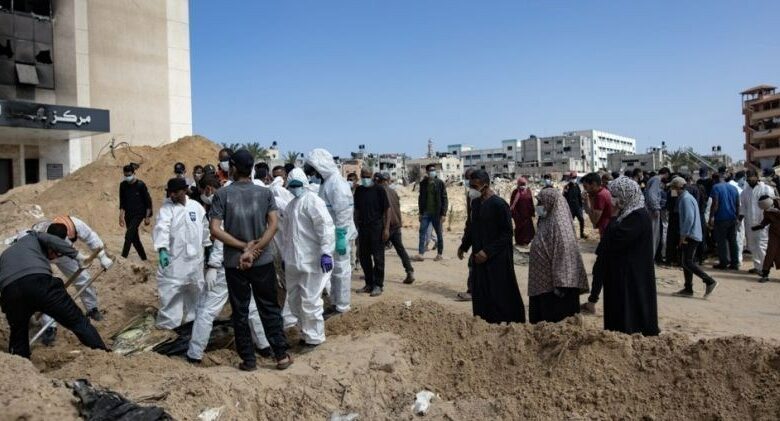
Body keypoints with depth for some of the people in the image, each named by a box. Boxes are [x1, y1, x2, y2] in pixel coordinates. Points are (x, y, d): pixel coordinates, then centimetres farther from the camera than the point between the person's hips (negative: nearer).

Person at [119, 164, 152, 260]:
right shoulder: (123, 185, 4)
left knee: (129, 234, -19)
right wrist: (121, 216, 5)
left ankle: (123, 257, -18)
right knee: (134, 237, 9)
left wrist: (148, 217, -8)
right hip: (128, 215, 5)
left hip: (139, 214, -5)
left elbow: (148, 201, -6)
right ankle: (143, 257, 20)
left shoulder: (140, 185, -9)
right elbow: (122, 202, 11)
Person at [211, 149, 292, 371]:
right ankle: (282, 355, 12)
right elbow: (273, 224, -11)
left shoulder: (222, 194, -5)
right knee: (270, 308, 11)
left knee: (240, 312, 9)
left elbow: (215, 230, -12)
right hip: (263, 261, 1)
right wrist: (254, 250, -14)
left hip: (234, 263, -1)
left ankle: (248, 360, 16)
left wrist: (244, 246, -10)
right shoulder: (265, 193, 0)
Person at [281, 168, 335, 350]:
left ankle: (314, 337, 14)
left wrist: (326, 252, -27)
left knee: (310, 301, -2)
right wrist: (284, 257, 23)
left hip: (312, 261, -9)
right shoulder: (291, 204, 18)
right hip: (293, 261, 9)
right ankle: (307, 332, 32)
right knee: (294, 300, 16)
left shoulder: (312, 201, -10)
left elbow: (326, 227, -20)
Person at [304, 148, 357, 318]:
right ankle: (335, 302, 29)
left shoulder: (336, 182, -18)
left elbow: (344, 211, -23)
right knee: (333, 270, 17)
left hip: (339, 235, -9)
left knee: (341, 270, 1)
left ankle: (342, 306, 12)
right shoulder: (326, 182, 12)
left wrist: (341, 236, -24)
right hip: (329, 235, 9)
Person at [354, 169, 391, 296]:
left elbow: (387, 209, -6)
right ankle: (369, 284, 22)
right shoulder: (358, 190, 8)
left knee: (378, 257, 0)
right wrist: (356, 226, 11)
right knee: (363, 257, 10)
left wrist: (386, 228, -12)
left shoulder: (379, 189, -6)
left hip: (377, 227, -5)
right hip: (363, 227, 5)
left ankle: (378, 285, 9)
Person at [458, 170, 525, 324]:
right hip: (479, 259, 7)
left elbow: (507, 233, -15)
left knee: (499, 297, 0)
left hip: (497, 260, -7)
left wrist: (488, 252, -18)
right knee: (480, 296, 11)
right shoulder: (475, 203, 7)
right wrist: (464, 246, 9)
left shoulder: (499, 205, -15)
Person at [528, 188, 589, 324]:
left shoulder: (559, 224, -17)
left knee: (557, 321, 2)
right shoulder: (546, 221, 10)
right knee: (541, 318, 16)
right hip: (543, 283, 9)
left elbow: (564, 254, -22)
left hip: (553, 284, -9)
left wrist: (560, 284, -24)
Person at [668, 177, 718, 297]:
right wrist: (683, 235, 18)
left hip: (691, 236, -10)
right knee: (685, 262, 11)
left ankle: (710, 282, -8)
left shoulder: (686, 199, -15)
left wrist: (683, 236, -18)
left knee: (687, 262, -10)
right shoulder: (685, 197, 16)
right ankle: (688, 289, 14)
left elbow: (689, 219, -23)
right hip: (691, 235, 10)